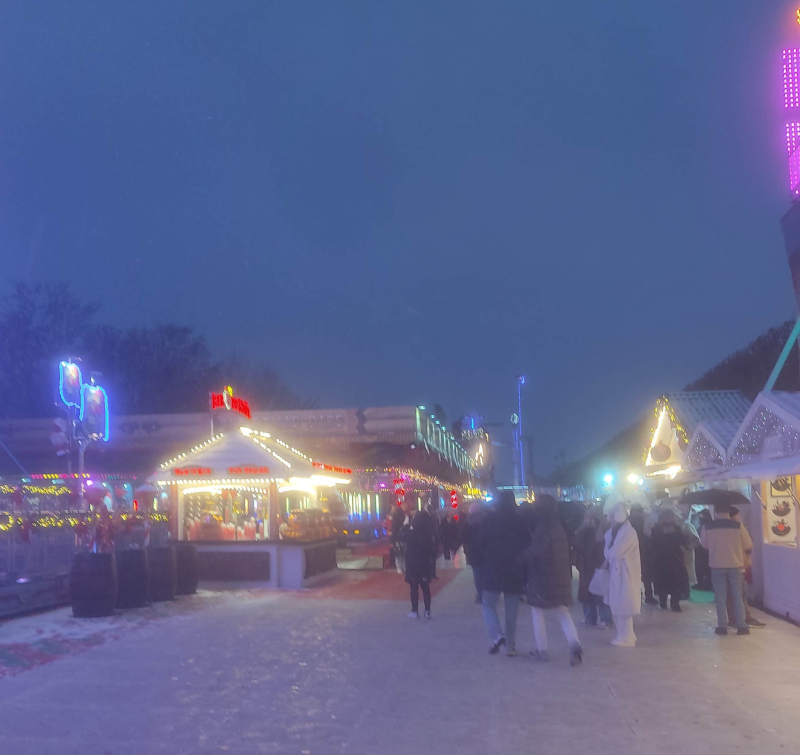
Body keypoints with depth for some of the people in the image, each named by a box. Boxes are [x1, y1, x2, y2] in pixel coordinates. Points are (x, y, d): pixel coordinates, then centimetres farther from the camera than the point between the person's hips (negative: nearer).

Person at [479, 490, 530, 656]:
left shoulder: (489, 519, -5)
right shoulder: (520, 521, -3)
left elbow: (481, 543, -1)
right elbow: (526, 545, -2)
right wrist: (518, 561, 8)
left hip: (493, 568, -1)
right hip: (514, 570, 1)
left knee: (489, 604, 11)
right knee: (511, 610, 9)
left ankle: (497, 635, -10)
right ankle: (510, 646, 11)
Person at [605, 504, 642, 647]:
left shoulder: (629, 532, -18)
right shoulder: (616, 531, 10)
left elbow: (615, 552, -21)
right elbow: (609, 552, 9)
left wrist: (608, 554, -2)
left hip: (625, 573, -9)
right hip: (617, 572, 9)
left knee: (623, 606, -2)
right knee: (617, 605, 13)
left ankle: (626, 637, 8)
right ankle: (624, 635, 24)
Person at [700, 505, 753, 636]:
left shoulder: (708, 527, -7)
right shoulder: (737, 525, -10)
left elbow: (704, 544, 8)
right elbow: (748, 545, -1)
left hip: (717, 566, 0)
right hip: (734, 565, 0)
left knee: (720, 597, 8)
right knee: (737, 596, 10)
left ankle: (722, 626, 7)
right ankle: (741, 626, 9)